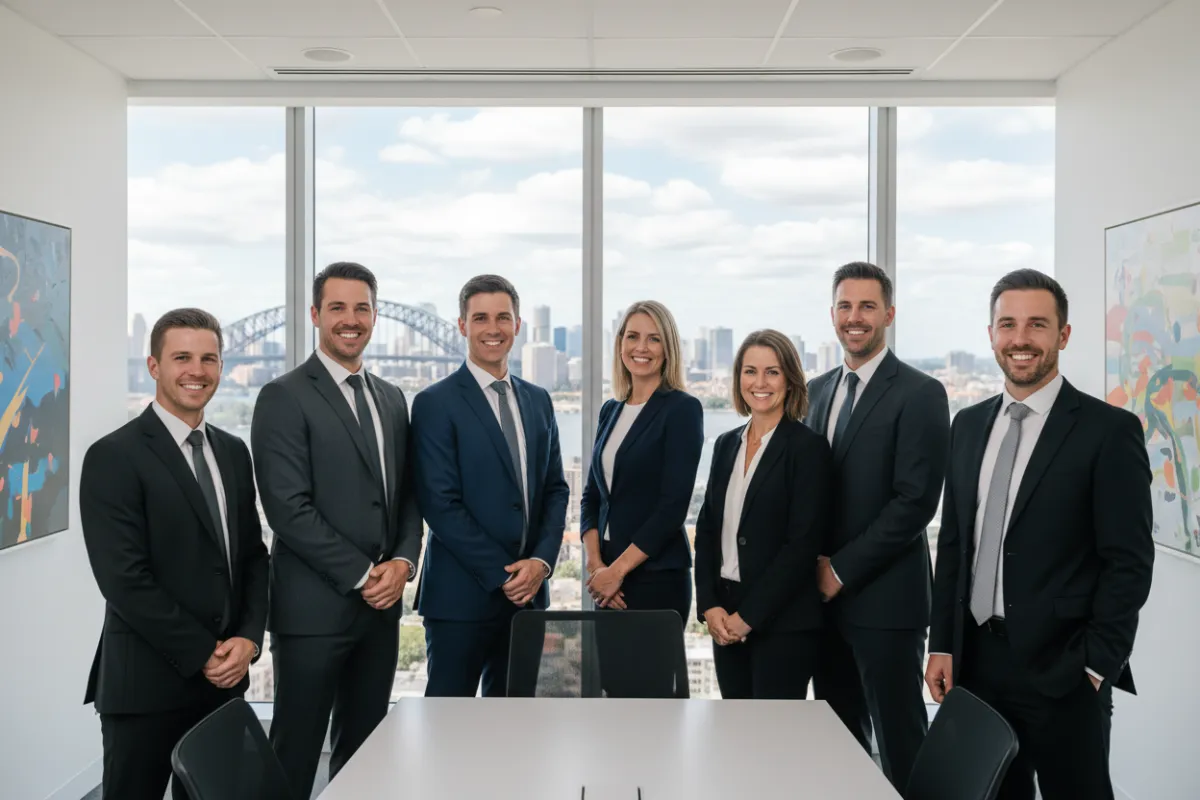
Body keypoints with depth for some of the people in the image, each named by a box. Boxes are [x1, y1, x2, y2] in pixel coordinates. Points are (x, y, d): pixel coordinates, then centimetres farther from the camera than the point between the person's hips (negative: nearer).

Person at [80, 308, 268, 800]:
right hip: (146, 682, -6)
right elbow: (125, 580, -16)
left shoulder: (233, 453, 10)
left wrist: (248, 638, -4)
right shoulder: (113, 457, -10)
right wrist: (202, 654, -13)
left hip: (226, 676, 6)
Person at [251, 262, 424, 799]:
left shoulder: (391, 399, 13)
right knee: (296, 754, 4)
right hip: (315, 607, -6)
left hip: (381, 605, 6)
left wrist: (403, 561, -4)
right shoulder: (284, 397, -7)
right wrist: (361, 575, -14)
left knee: (364, 750, 15)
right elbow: (288, 507, -15)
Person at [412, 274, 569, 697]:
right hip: (461, 595, -5)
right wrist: (503, 573, -13)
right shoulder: (435, 403, -7)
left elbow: (555, 489, 11)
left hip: (527, 593, 5)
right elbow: (441, 504, -12)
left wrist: (541, 561, -5)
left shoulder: (538, 400, 12)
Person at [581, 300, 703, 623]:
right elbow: (592, 496, 10)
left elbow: (674, 505, -14)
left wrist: (618, 569, -14)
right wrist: (595, 562, -4)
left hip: (657, 576, -5)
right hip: (607, 574, 5)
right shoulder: (610, 410, 10)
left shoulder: (683, 408, -7)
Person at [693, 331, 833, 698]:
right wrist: (709, 606, -2)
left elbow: (803, 544, -13)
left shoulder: (808, 447, -8)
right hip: (726, 620, 6)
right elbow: (706, 530, 11)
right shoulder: (726, 444, 11)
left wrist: (748, 617, -13)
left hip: (783, 622, -6)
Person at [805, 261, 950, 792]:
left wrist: (843, 570, -14)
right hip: (825, 593, 6)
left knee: (898, 742, 4)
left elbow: (916, 501, -16)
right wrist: (815, 561, 0)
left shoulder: (920, 393, -9)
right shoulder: (818, 390, 12)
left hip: (884, 597, -6)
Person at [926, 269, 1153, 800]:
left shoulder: (1109, 430, -8)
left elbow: (1129, 563, -10)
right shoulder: (969, 424, 9)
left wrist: (1095, 666, -12)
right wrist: (942, 643, 6)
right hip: (975, 660, 5)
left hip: (1062, 671, -5)